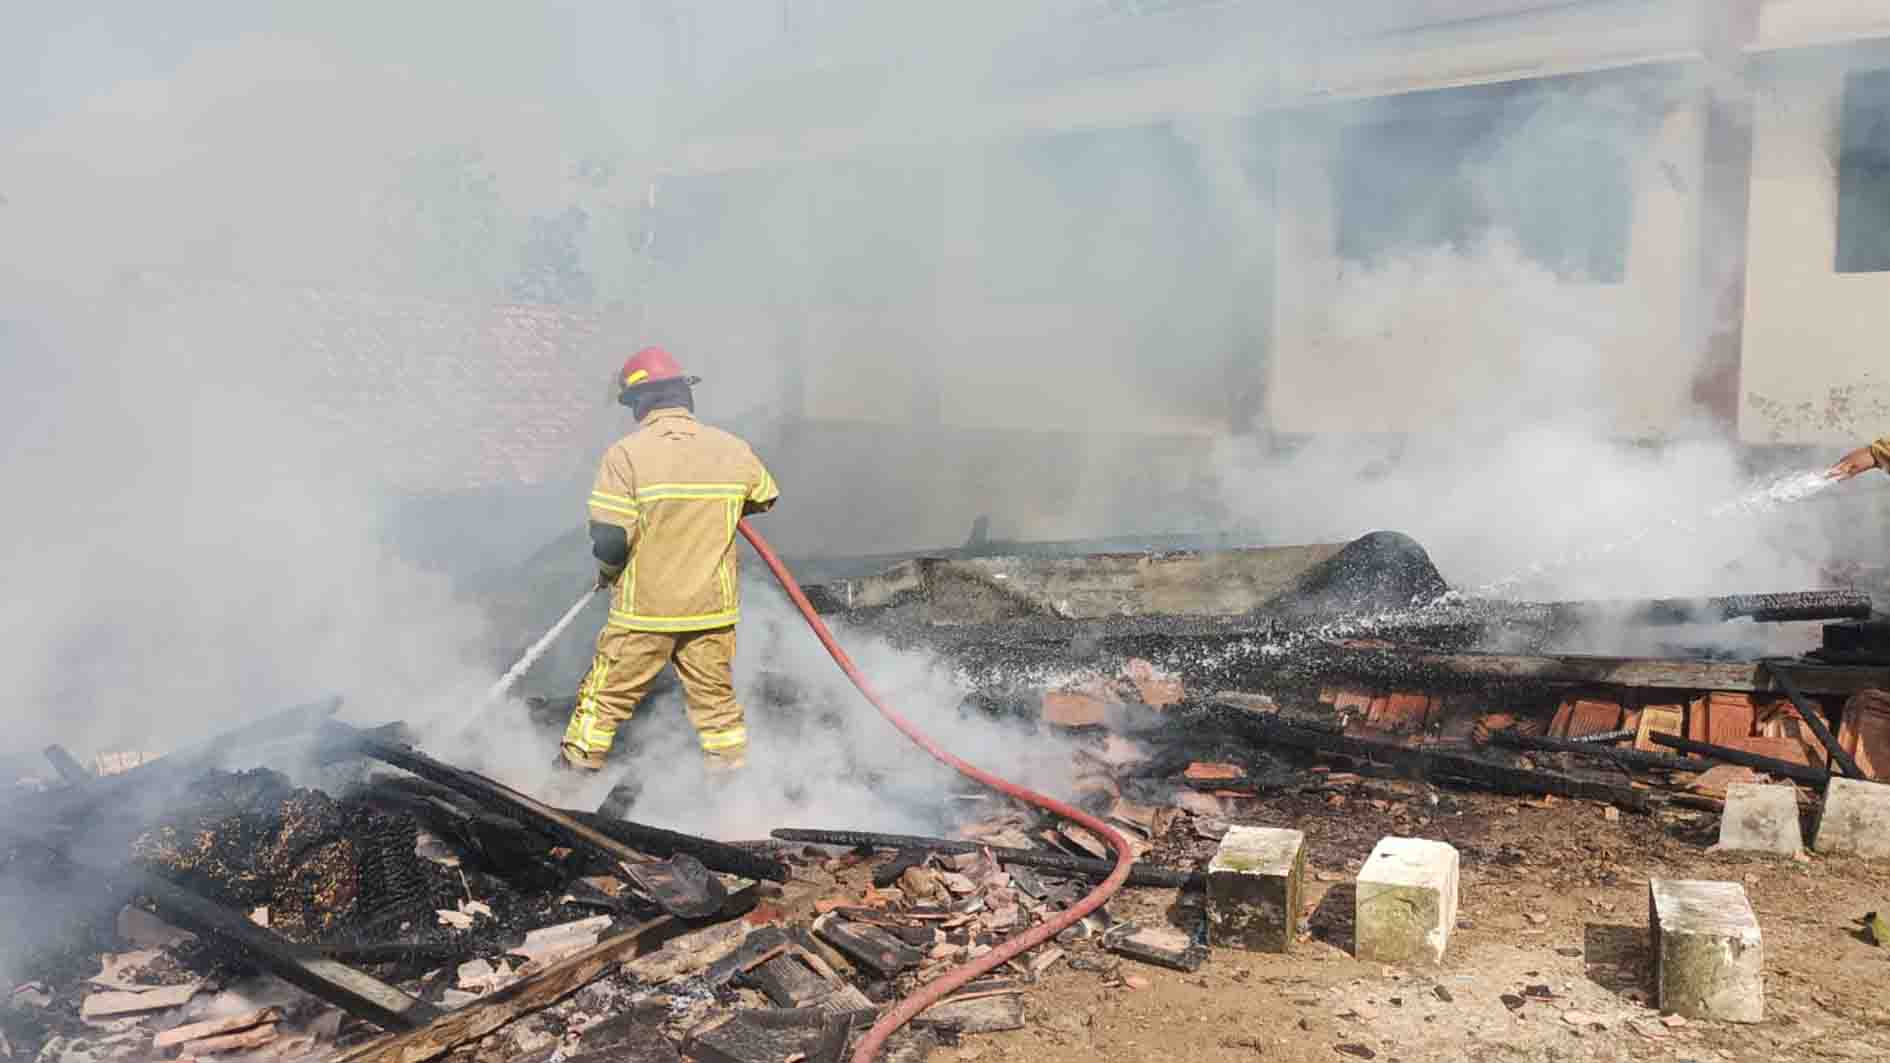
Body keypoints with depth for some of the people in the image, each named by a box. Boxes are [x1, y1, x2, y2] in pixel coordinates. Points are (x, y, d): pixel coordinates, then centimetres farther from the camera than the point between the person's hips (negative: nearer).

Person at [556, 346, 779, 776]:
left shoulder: (626, 454, -16)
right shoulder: (734, 450, -4)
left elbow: (609, 541, -19)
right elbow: (765, 498, 15)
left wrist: (607, 573, 3)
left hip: (643, 611, -3)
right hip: (713, 610, 3)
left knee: (606, 696, 14)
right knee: (717, 697, 17)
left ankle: (575, 768, 26)